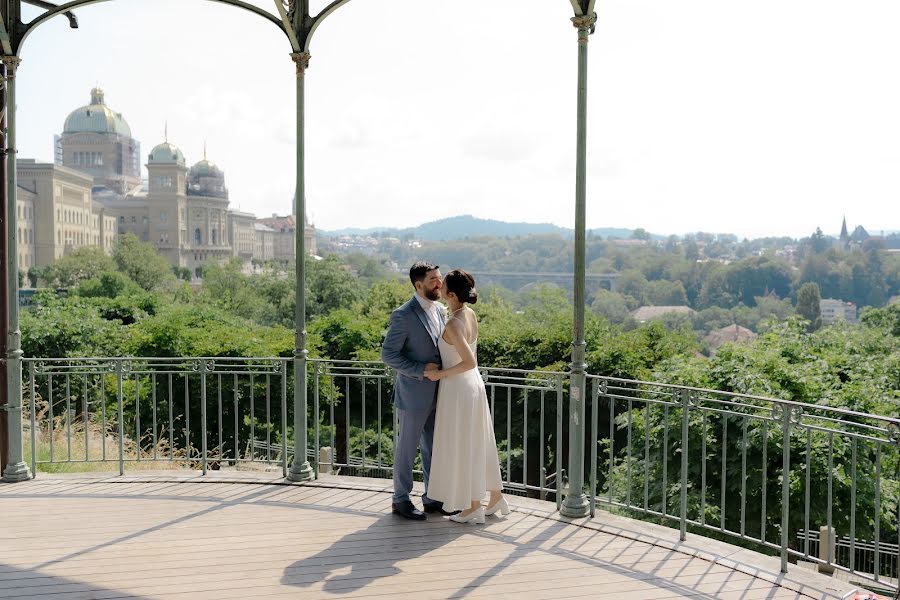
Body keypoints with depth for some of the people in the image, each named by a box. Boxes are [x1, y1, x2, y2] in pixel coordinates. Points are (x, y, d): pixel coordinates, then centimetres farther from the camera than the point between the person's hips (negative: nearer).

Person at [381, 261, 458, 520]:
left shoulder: (439, 309, 7)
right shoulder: (403, 315, -17)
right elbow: (388, 355, -16)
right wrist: (422, 370, -20)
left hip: (436, 394, 7)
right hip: (413, 394, -7)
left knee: (433, 448, 14)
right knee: (407, 448, 5)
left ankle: (432, 497, 26)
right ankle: (401, 499, 19)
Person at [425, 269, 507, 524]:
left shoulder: (453, 324, -24)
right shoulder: (469, 314, 2)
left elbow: (469, 362, -28)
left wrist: (440, 374, -18)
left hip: (458, 388, -8)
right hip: (473, 385, 9)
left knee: (462, 447, 5)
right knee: (479, 443, 18)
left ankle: (473, 507, 16)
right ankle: (496, 496, 29)